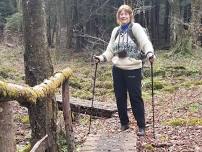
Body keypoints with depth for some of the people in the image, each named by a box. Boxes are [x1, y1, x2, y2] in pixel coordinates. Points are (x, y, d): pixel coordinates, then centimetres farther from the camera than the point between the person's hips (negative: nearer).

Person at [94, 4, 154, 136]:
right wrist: (101, 58, 1)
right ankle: (124, 123, 26)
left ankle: (141, 126, 10)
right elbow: (110, 50, 16)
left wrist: (150, 53, -33)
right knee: (120, 98, 10)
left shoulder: (136, 28, -4)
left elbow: (145, 42, -15)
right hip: (118, 69, 5)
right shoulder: (116, 31, 13)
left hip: (133, 69, -5)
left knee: (136, 98, -2)